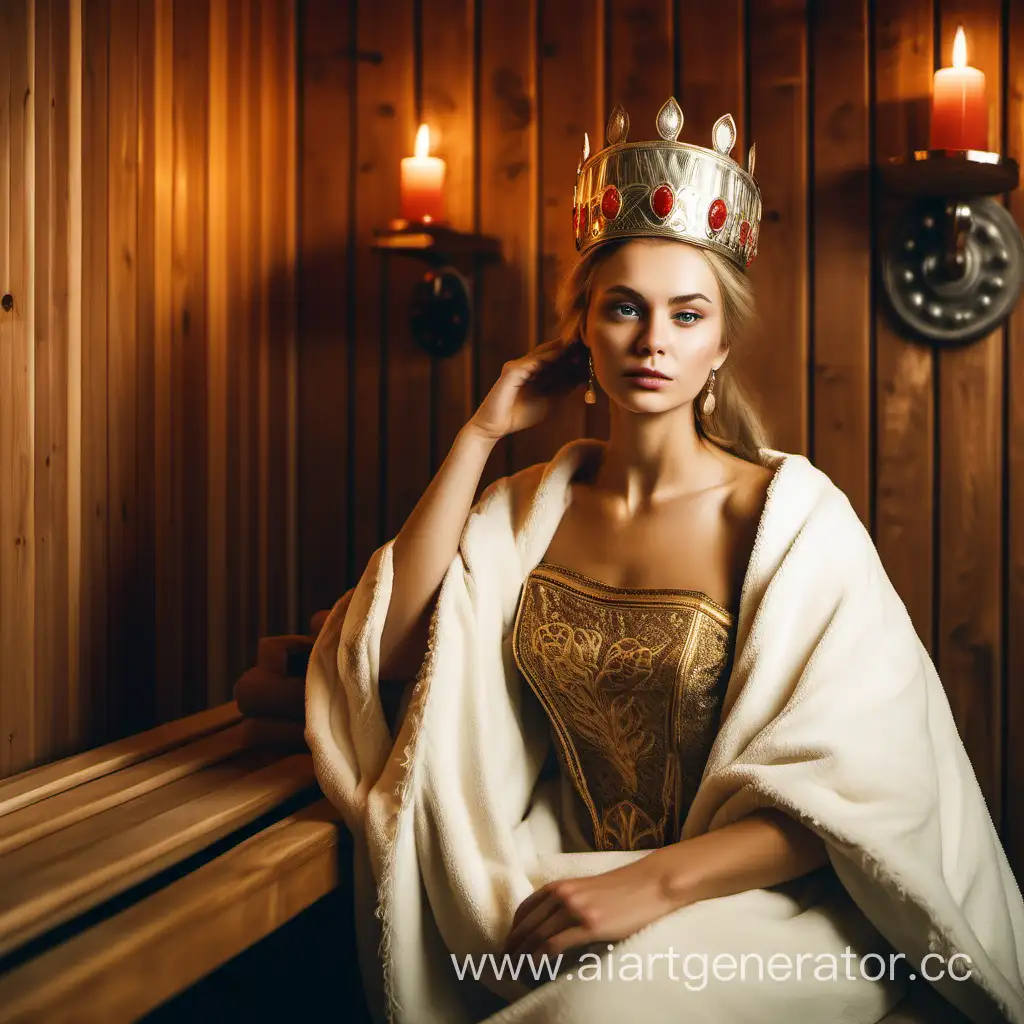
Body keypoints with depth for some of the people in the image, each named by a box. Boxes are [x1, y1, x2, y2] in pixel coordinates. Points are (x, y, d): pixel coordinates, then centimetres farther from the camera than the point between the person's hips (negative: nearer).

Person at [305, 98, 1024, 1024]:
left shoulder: (789, 513, -10)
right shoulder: (534, 504, 6)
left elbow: (858, 785, -13)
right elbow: (395, 650, -6)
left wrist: (652, 882, -24)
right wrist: (482, 433, -5)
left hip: (757, 904, -4)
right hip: (563, 882, 4)